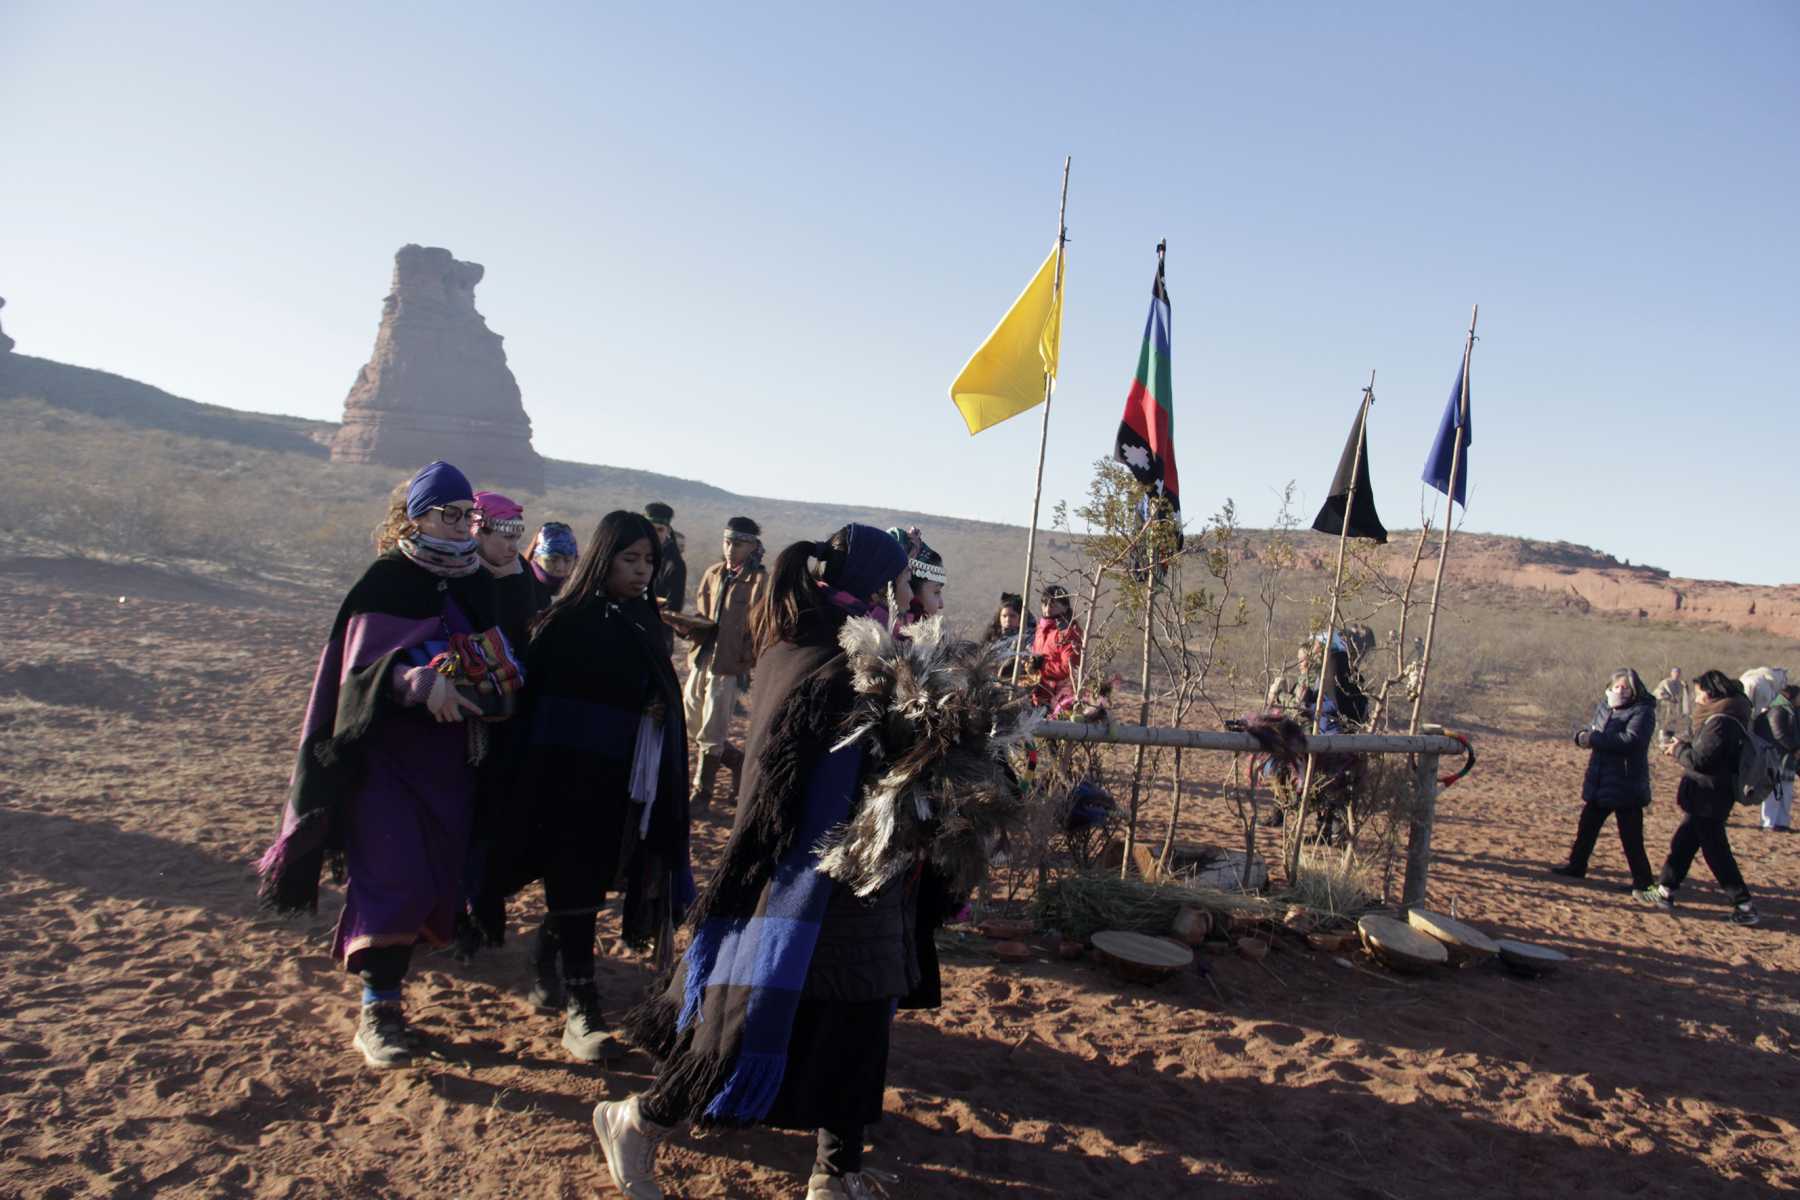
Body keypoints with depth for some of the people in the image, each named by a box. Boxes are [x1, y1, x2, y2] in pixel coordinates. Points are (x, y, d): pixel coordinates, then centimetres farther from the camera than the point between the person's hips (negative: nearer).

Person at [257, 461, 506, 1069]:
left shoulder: (479, 584, 9)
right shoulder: (385, 580, -7)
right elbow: (360, 666, -15)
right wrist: (419, 682, -31)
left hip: (449, 756, 5)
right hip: (386, 751, -5)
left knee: (436, 877, 7)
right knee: (392, 876, -10)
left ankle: (384, 980, 26)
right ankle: (378, 1012, 0)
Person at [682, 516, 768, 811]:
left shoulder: (759, 580, -9)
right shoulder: (713, 573, 10)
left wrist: (751, 665, -19)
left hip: (729, 663, -7)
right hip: (702, 657, 7)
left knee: (710, 734, 1)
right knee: (693, 725, 14)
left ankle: (701, 792, 16)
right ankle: (740, 764, 32)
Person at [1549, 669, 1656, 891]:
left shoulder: (1642, 712, -12)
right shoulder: (1604, 708, 10)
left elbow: (1631, 740, -27)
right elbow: (1589, 732, 15)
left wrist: (1593, 738, -24)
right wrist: (1582, 735, -11)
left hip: (1626, 787, -7)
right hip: (1598, 784, 7)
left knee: (1631, 836, 0)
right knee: (1586, 826, 17)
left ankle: (1643, 880, 13)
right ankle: (1576, 866, 32)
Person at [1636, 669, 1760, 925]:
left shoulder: (1721, 722, -21)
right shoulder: (1724, 717, 11)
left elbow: (1701, 760, -24)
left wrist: (1679, 750, -7)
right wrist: (1685, 747, 4)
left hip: (1708, 800, -10)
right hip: (1706, 800, 10)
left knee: (1716, 852, -2)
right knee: (1682, 844, 15)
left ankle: (1745, 906, 6)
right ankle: (1664, 893, 23)